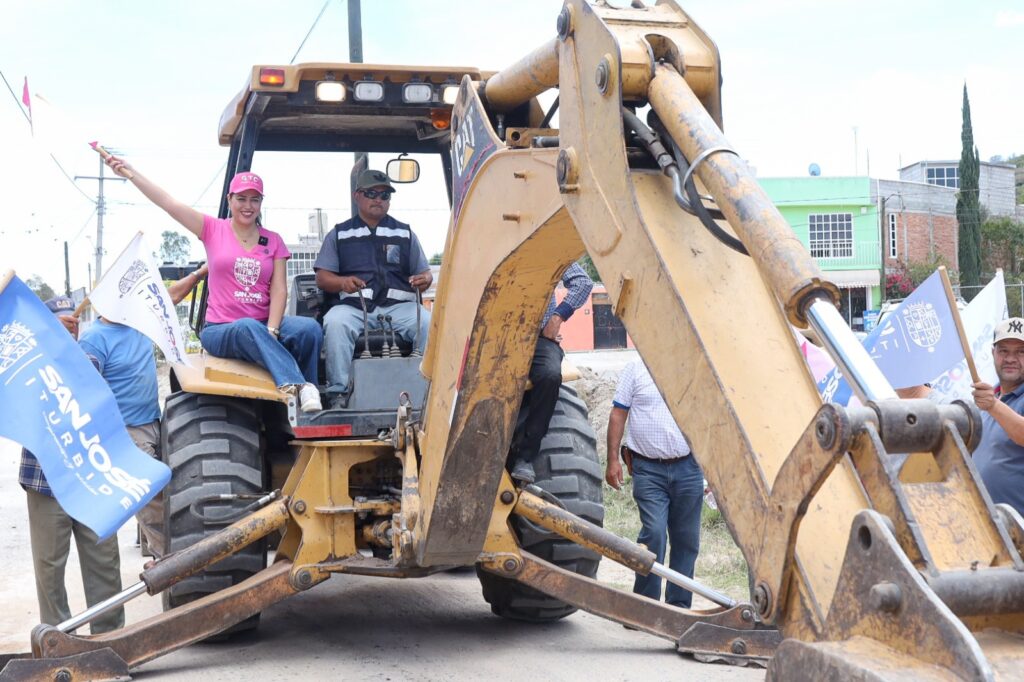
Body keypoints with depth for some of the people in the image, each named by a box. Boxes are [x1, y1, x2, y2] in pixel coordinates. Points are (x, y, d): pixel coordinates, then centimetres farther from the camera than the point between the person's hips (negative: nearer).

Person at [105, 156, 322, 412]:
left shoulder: (273, 241, 11)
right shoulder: (213, 229, 7)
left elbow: (279, 289, 1)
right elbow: (169, 203, -3)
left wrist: (272, 330, -15)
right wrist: (130, 173, -12)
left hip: (264, 326, 2)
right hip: (220, 331, -2)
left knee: (309, 328, -29)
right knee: (250, 329, -39)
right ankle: (296, 385, -50)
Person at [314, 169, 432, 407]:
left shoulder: (405, 233, 22)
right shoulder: (339, 234, 18)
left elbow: (424, 273, 18)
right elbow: (322, 278, 10)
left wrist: (425, 280, -8)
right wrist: (343, 282, -14)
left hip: (398, 304, 1)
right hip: (352, 305, -1)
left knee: (429, 324, -31)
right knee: (335, 323, -35)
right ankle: (339, 393, -33)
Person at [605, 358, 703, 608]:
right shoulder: (636, 369, 3)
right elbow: (618, 415, 3)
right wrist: (613, 460, -4)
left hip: (688, 468, 3)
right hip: (648, 469, -3)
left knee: (687, 539, 7)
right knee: (653, 533, -12)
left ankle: (679, 604, 18)